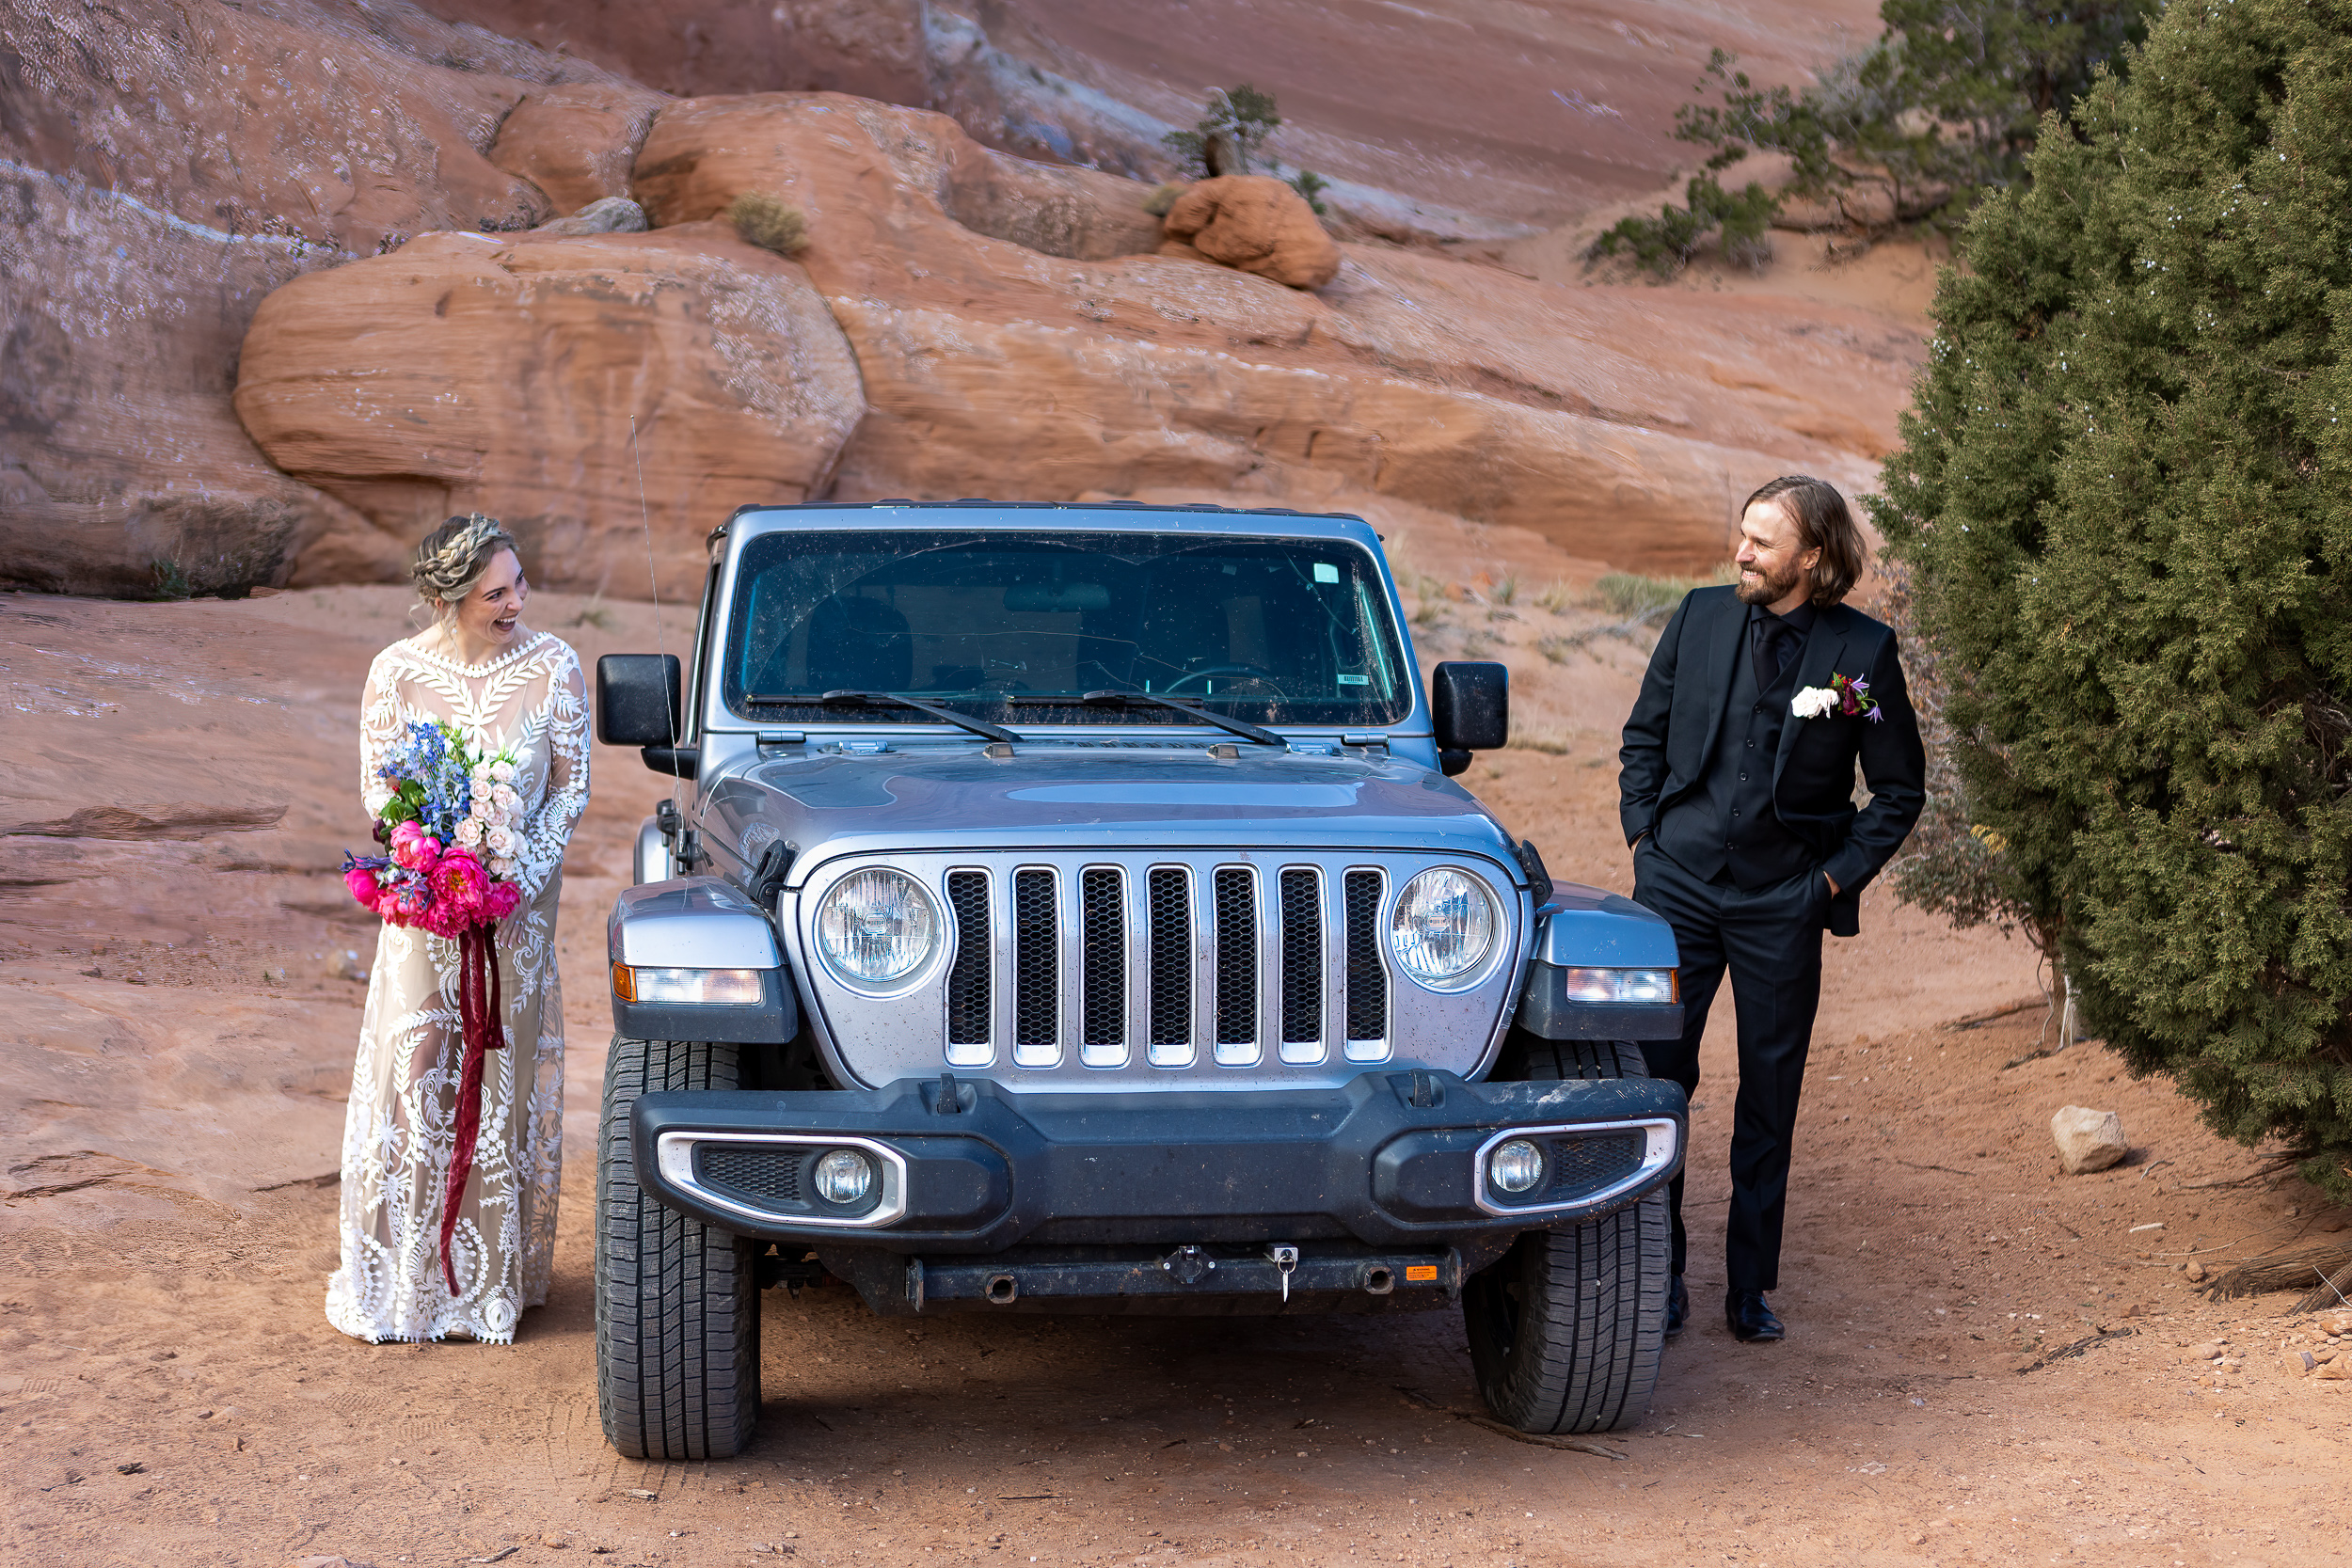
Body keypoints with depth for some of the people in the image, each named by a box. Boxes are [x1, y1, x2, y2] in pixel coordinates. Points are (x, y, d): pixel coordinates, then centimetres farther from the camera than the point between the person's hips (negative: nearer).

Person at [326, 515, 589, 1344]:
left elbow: (571, 787, -2)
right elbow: (378, 791, -1)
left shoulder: (553, 668, -7)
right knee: (410, 1076, 1)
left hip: (519, 898, 0)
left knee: (504, 1079, 5)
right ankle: (396, 1280, 14)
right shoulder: (397, 672, -7)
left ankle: (492, 1279, 17)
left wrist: (521, 873, -15)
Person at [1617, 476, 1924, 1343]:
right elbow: (1643, 734, 13)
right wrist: (1644, 833, 4)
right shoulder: (1701, 617, 2)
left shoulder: (1863, 650, -4)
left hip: (1782, 901, -1)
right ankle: (1659, 1279, 13)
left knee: (1770, 1096, 6)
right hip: (1679, 886, 1)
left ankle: (1750, 1288, 18)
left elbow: (1900, 789, 4)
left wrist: (1838, 876, -2)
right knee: (1655, 1075, 0)